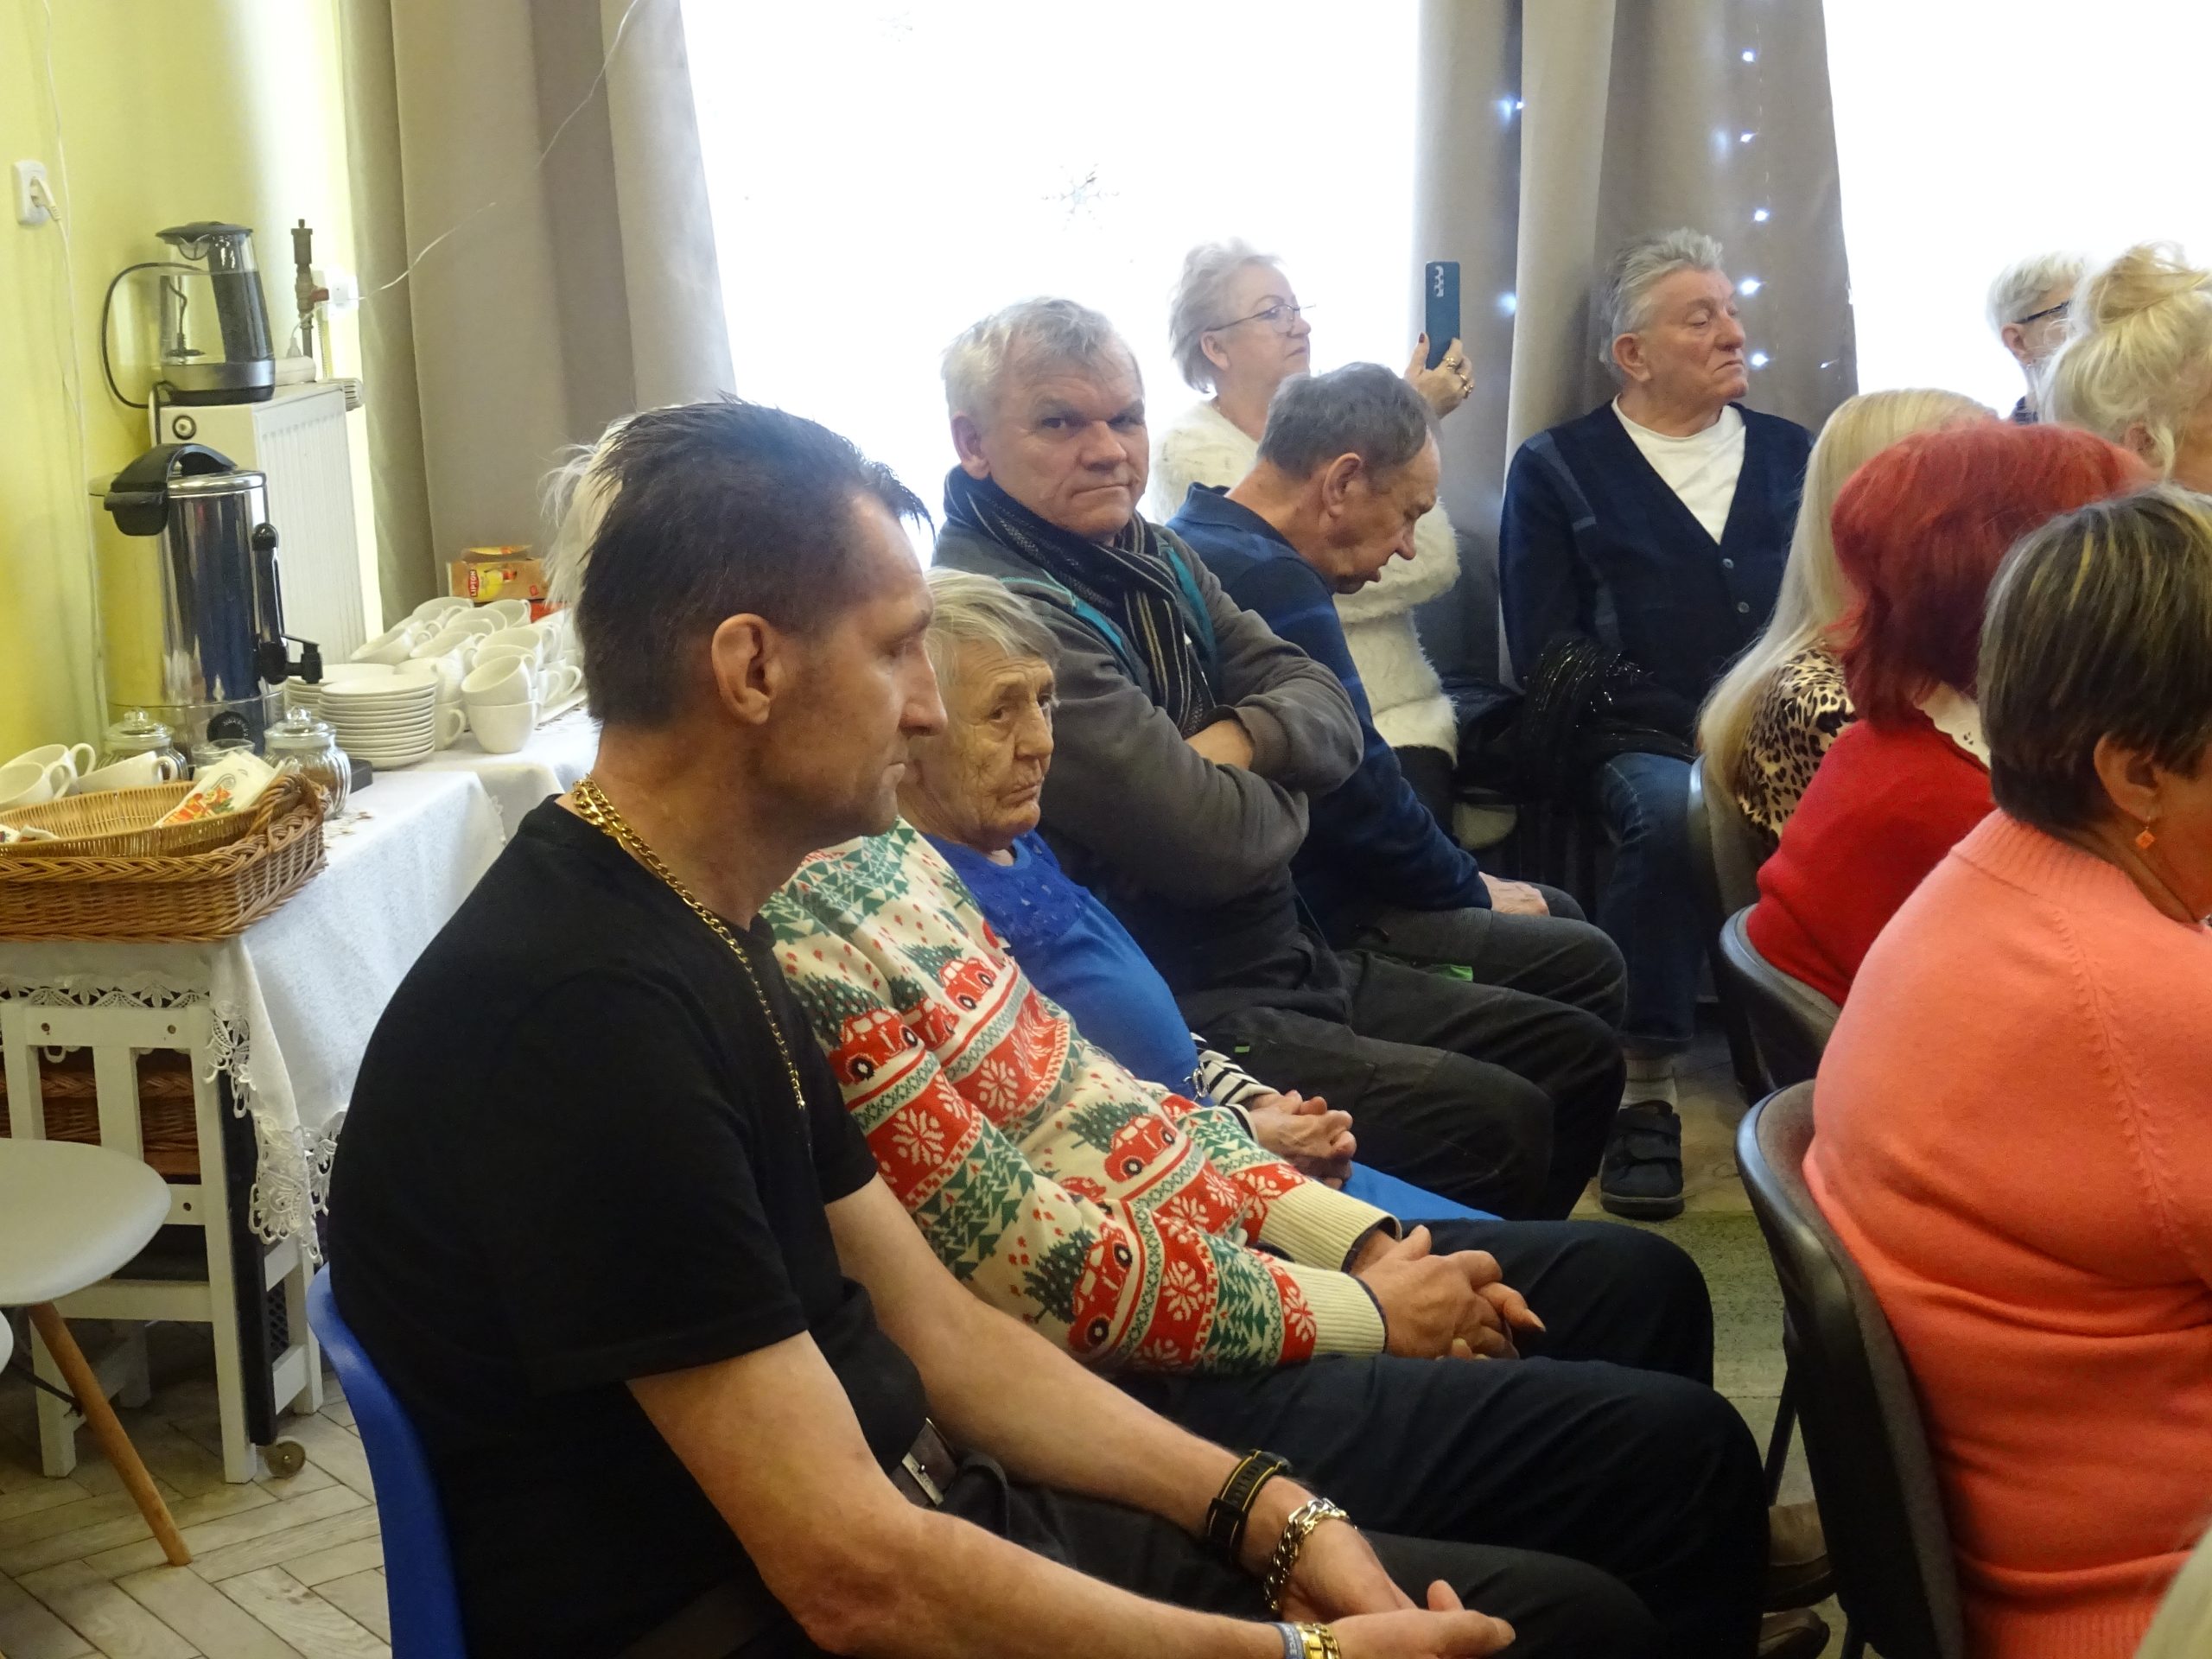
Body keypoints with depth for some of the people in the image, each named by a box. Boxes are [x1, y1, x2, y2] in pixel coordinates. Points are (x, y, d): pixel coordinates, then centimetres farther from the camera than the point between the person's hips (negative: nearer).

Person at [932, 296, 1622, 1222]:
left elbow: (1326, 710, 8)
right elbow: (1212, 841, -25)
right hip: (1177, 1016, -10)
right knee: (1498, 1126, -20)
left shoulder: (1151, 556, 9)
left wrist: (1243, 740, -15)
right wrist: (1277, 788, -2)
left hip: (1287, 962, 10)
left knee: (1579, 1057, 12)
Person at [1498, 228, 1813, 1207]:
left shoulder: (1791, 454, 22)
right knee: (1673, 808, -38)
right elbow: (1549, 657, 1)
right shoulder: (1557, 469, 12)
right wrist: (1695, 735, -11)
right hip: (1641, 743, -2)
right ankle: (1644, 1091, -26)